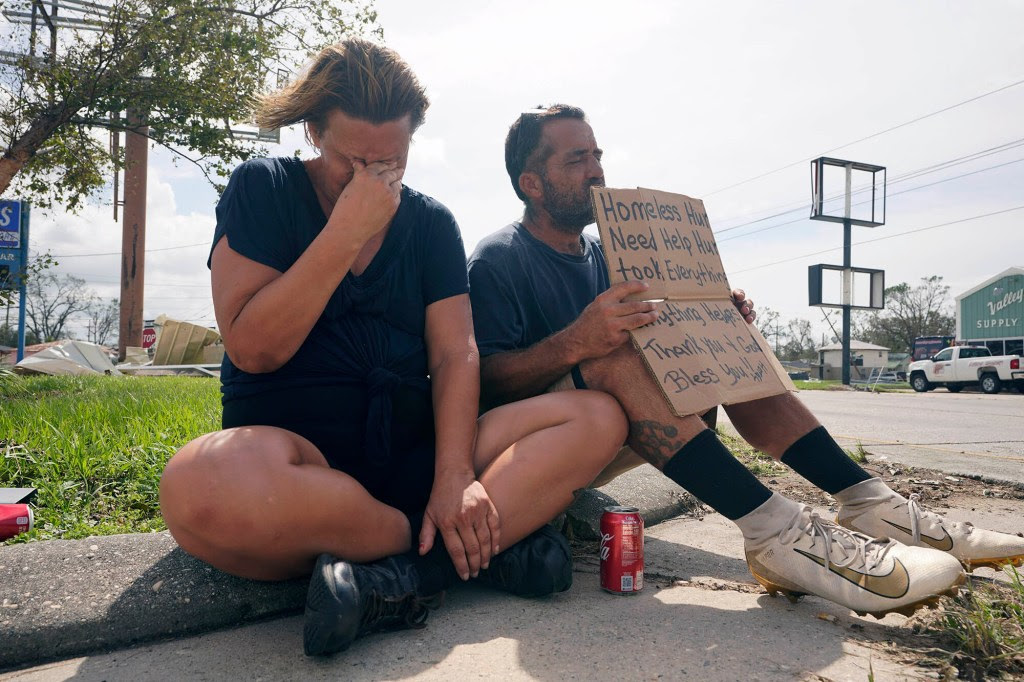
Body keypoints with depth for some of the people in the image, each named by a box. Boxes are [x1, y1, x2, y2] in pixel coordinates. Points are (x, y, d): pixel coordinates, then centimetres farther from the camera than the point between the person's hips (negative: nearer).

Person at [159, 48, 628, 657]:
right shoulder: (264, 189, 2)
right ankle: (489, 543, -19)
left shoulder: (431, 222, 10)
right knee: (205, 486, -38)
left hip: (412, 456, 3)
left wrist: (455, 475, -17)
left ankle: (400, 575, -25)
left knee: (599, 417, -12)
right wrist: (346, 234, -15)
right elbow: (252, 350, -9)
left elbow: (456, 355, -1)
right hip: (292, 453, -2)